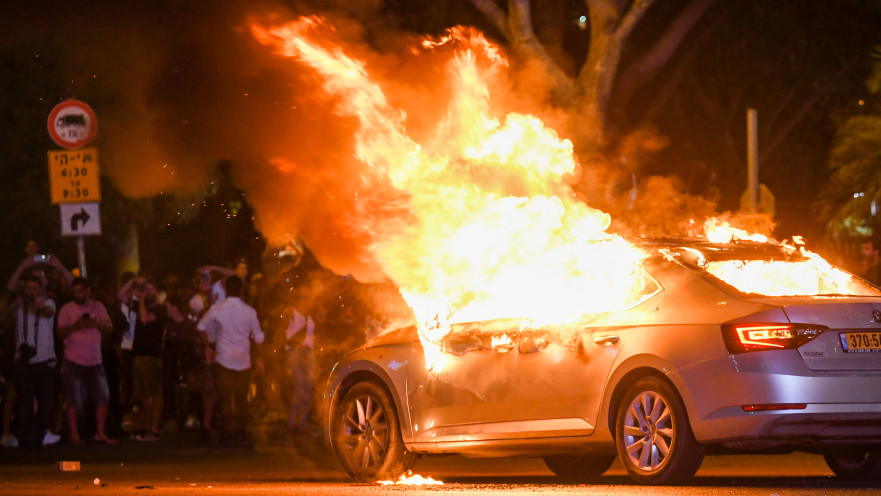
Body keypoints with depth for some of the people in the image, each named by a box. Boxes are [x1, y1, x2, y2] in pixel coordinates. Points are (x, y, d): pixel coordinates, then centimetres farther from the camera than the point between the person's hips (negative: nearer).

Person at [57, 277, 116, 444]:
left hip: (94, 361, 4)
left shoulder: (97, 307, 9)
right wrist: (76, 326, -22)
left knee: (103, 398, 2)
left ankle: (100, 433, 12)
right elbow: (60, 333, -7)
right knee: (74, 400, -4)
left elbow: (110, 328, 3)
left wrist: (97, 324, -17)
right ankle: (74, 434, 5)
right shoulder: (67, 309, -1)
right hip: (73, 361, -4)